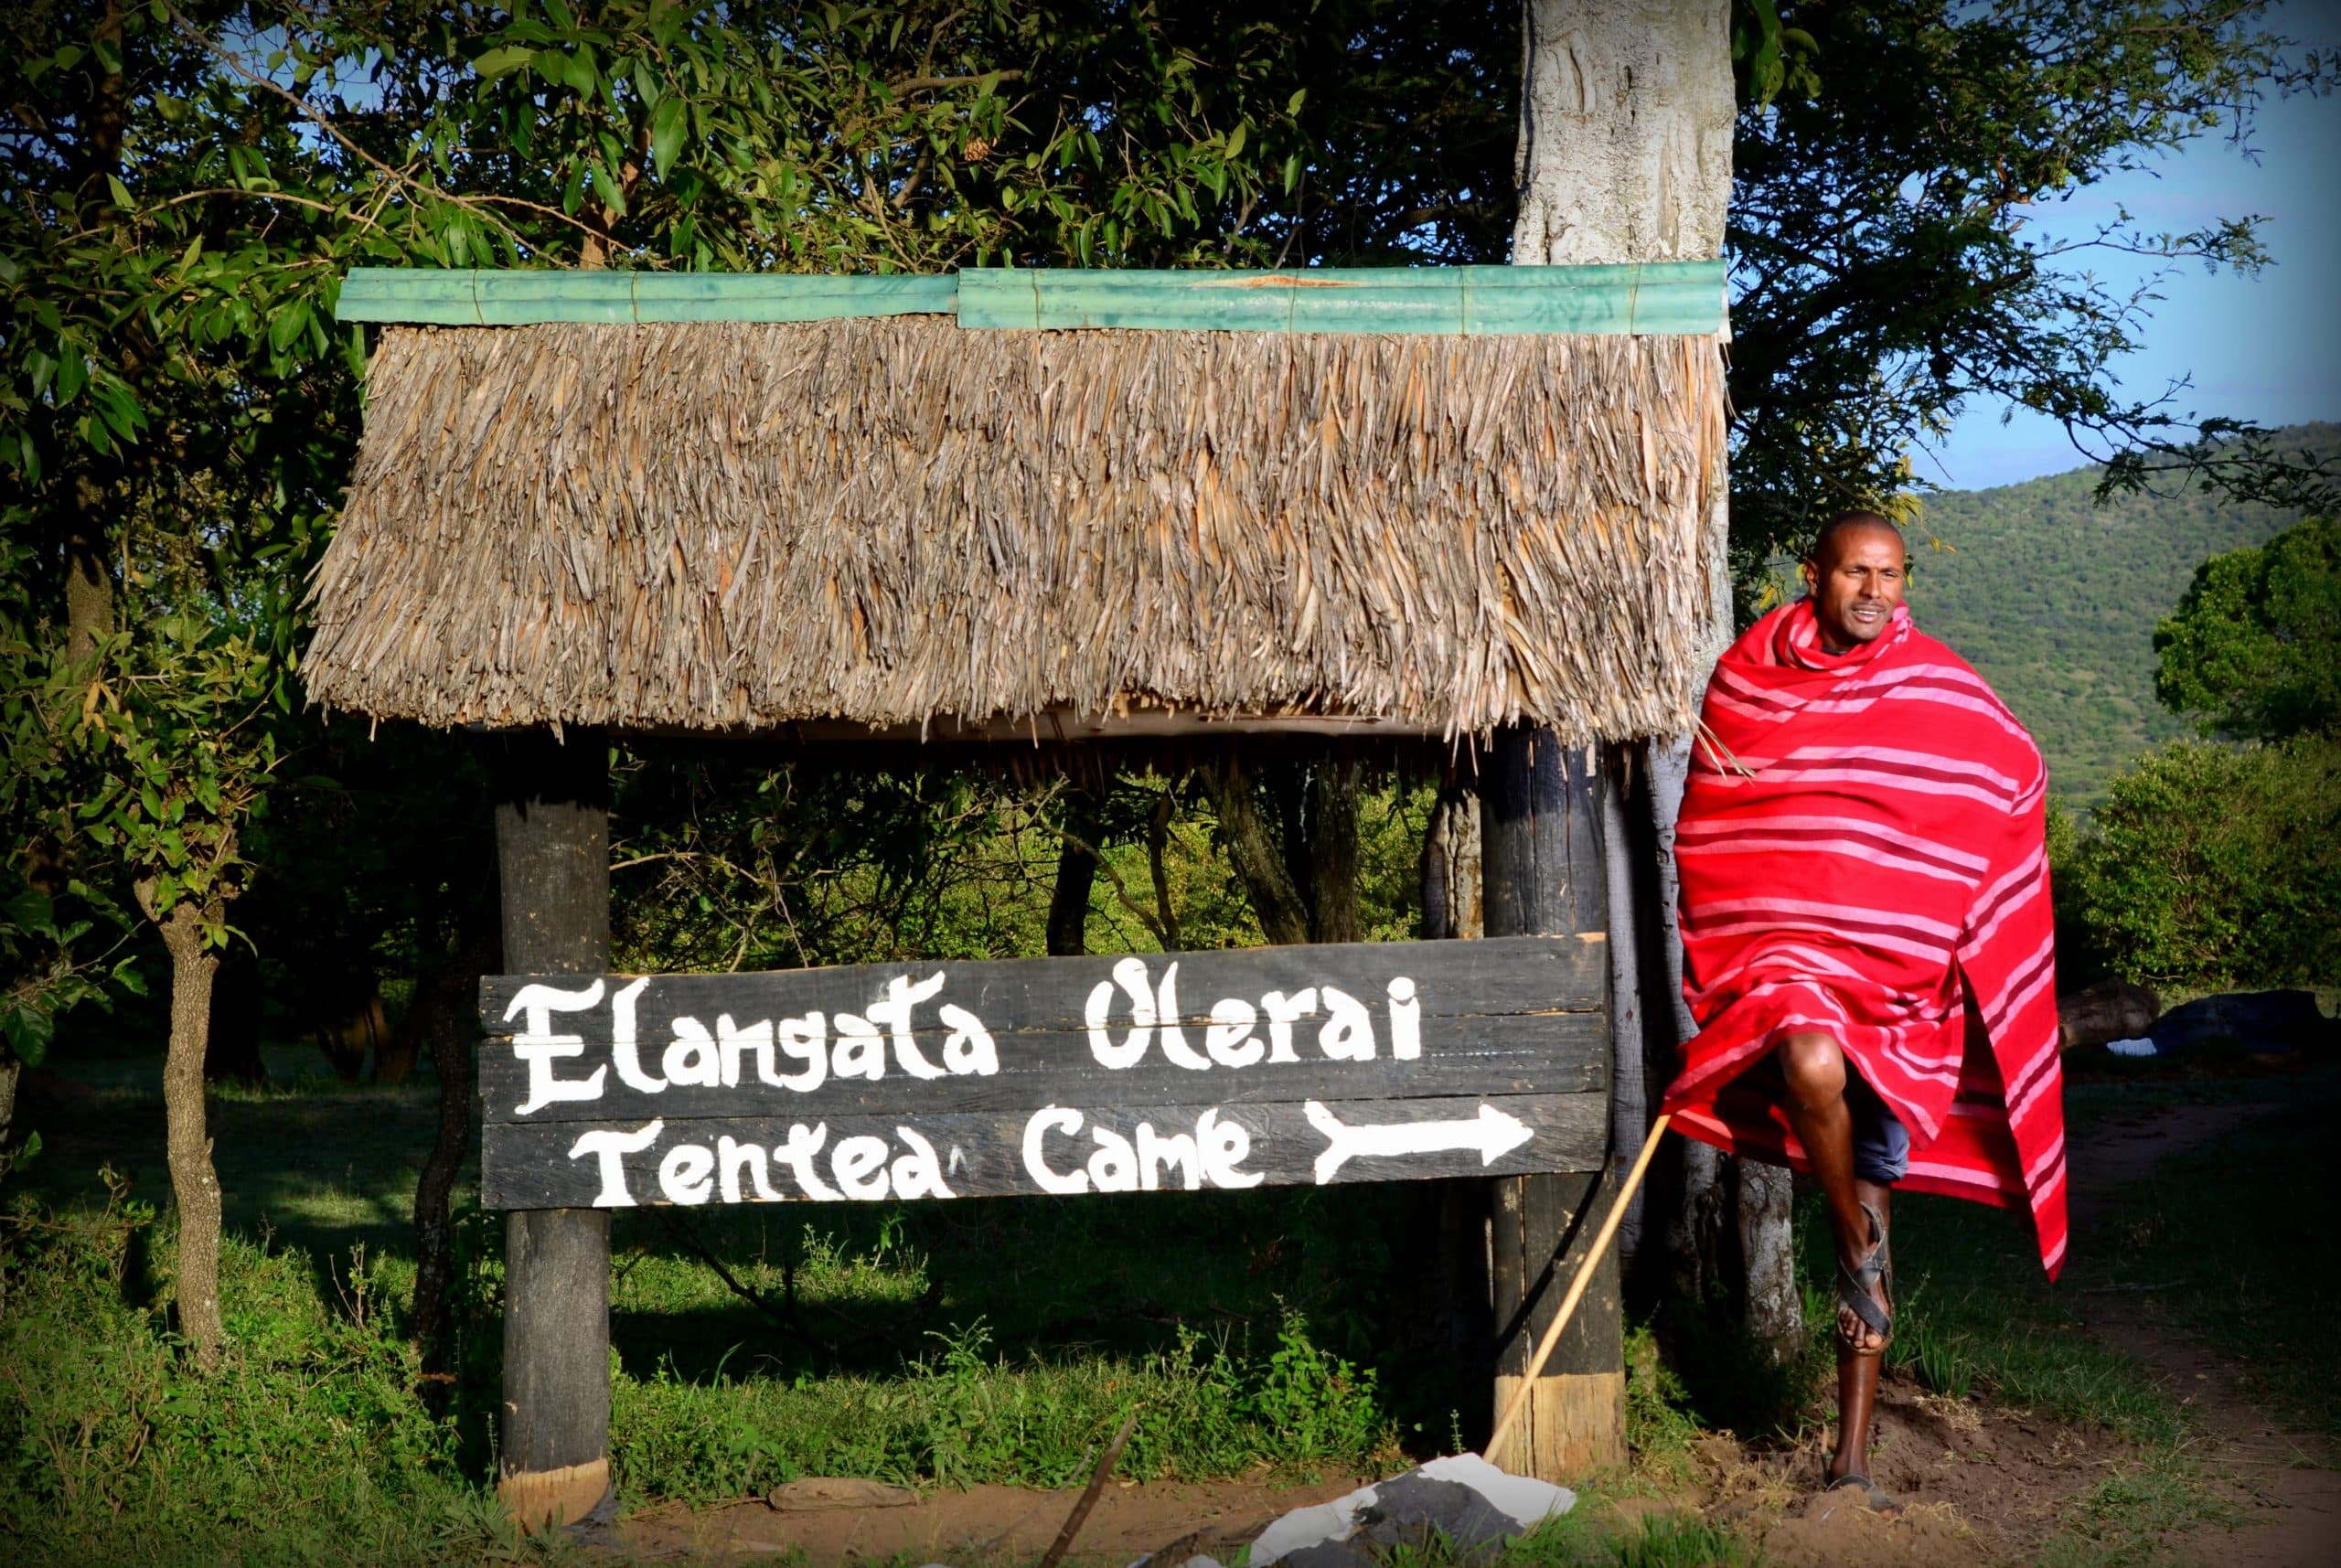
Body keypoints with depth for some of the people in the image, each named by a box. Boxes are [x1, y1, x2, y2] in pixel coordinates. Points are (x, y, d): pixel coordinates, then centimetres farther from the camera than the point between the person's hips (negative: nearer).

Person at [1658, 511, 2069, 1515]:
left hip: (1899, 980, 1)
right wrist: (1716, 964, 14)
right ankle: (1856, 1242, -9)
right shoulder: (1745, 682, 3)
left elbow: (2016, 781, 17)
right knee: (1813, 1063, -37)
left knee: (1878, 1206, 3)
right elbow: (1708, 834, 15)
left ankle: (1851, 1459, 11)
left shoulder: (1947, 697, 1)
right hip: (1777, 958, -1)